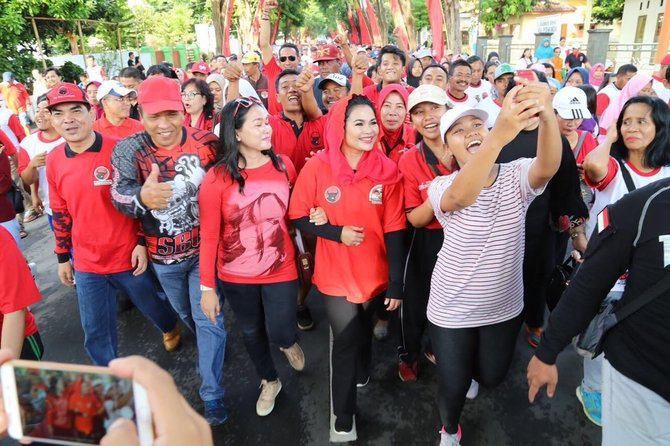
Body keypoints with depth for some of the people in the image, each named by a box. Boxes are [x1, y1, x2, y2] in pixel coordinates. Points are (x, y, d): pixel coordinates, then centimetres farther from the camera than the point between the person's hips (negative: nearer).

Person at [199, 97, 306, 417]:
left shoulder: (284, 166, -8)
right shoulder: (216, 178, -16)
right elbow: (209, 236, -12)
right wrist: (207, 287, -9)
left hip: (280, 269, 1)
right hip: (235, 277, 0)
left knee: (280, 334, 0)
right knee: (252, 332, 19)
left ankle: (289, 342, 39)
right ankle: (269, 381, 47)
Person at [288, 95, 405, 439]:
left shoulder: (387, 170, -11)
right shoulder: (317, 167, -14)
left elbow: (394, 231, -9)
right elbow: (298, 218, -7)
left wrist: (396, 283, -10)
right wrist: (337, 232, -21)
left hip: (375, 274, 2)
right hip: (335, 274, -2)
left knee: (363, 331, 24)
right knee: (346, 339, 4)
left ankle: (361, 375, 57)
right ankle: (343, 416, 30)